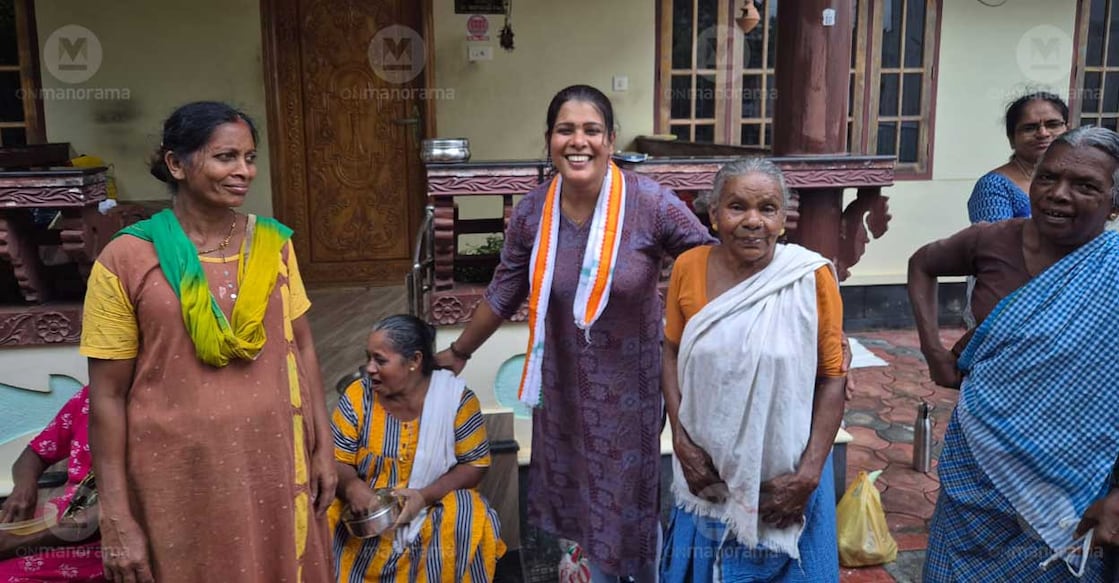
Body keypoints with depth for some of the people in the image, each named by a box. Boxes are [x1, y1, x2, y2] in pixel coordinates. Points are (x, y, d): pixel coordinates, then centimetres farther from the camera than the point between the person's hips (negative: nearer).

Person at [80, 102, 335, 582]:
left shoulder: (273, 243, 1)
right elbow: (107, 396, -7)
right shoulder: (127, 259, -9)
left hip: (276, 462, 3)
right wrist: (116, 517, -8)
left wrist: (323, 447, 6)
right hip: (182, 475, -3)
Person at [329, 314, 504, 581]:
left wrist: (425, 496, -21)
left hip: (437, 505, -1)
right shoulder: (357, 397, -4)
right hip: (369, 511, 1)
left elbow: (475, 464, -6)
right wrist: (352, 486, -27)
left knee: (467, 526, -31)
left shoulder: (454, 396, -9)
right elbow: (336, 461, -3)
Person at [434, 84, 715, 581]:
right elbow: (502, 296, 5)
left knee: (636, 496, 13)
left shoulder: (650, 203, -19)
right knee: (585, 494, 20)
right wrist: (458, 352, 15)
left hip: (632, 384, -3)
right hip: (566, 386, 3)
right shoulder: (531, 214, -9)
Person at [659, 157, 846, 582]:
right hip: (708, 465, 2)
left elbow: (831, 378, -9)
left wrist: (809, 474, -13)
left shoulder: (811, 277, -15)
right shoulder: (689, 268, -8)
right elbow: (672, 354, 2)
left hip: (784, 471, -2)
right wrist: (681, 441, -6)